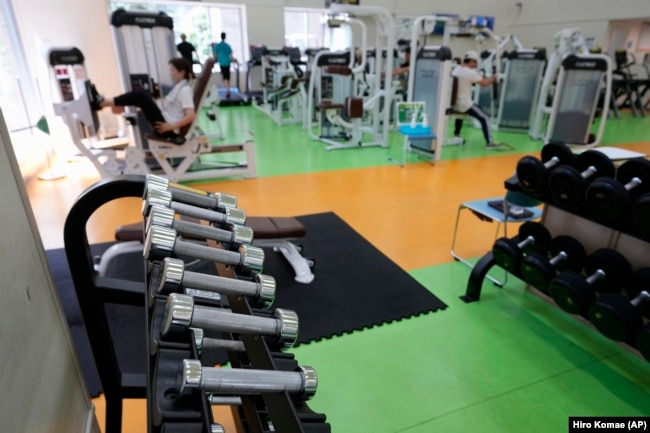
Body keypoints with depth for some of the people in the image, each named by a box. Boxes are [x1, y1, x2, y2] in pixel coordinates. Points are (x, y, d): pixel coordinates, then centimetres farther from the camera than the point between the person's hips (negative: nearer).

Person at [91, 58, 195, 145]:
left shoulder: (185, 90, -14)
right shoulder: (178, 87, 15)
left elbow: (191, 116, -25)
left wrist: (171, 126, -26)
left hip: (168, 130, -9)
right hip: (164, 122, 9)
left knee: (140, 96, -14)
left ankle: (101, 103, -7)